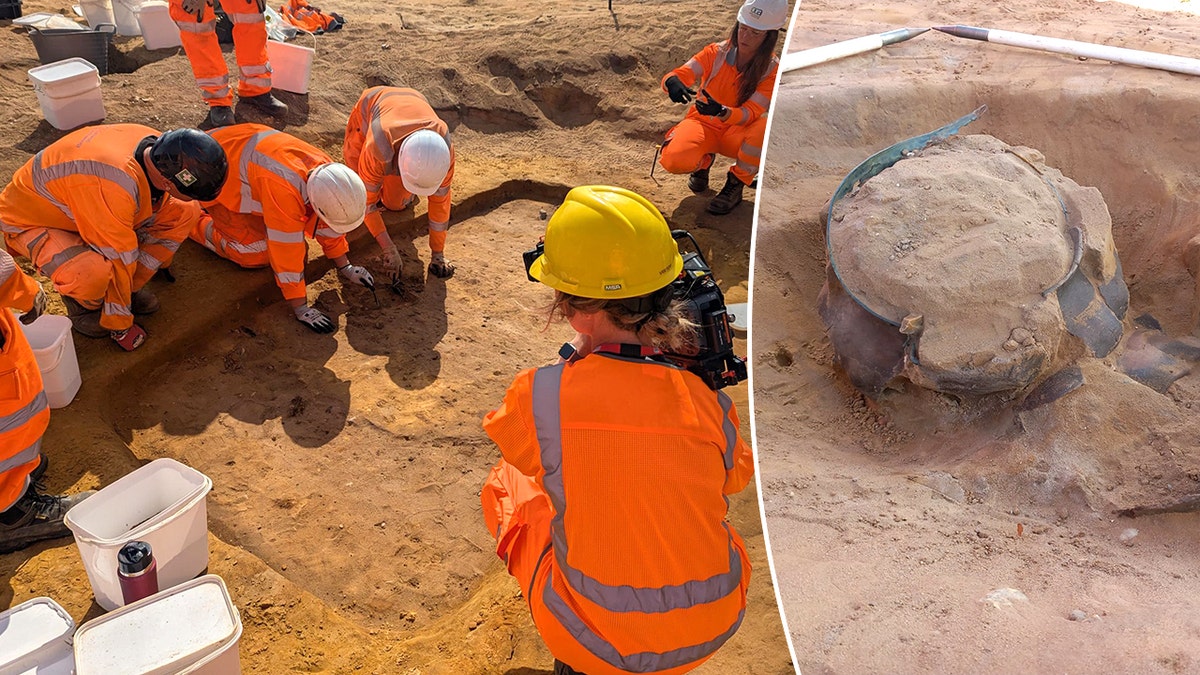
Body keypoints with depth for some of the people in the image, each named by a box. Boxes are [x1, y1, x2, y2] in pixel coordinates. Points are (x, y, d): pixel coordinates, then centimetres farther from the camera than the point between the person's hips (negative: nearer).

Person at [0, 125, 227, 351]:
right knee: (94, 273, -39)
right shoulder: (110, 187, -42)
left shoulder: (159, 148, -18)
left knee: (185, 212, -11)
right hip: (33, 221, -7)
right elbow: (119, 259, -30)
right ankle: (79, 301, -1)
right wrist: (120, 325, -17)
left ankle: (128, 287, 4)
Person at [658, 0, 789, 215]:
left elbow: (750, 113, -24)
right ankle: (704, 161, 9)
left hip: (736, 132, 0)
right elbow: (680, 75, -21)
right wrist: (672, 82, -48)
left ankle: (736, 184, -10)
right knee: (675, 160, -32)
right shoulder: (717, 52, -12)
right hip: (703, 124, 1)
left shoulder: (771, 69, -14)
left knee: (766, 127, -35)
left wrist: (722, 112, -46)